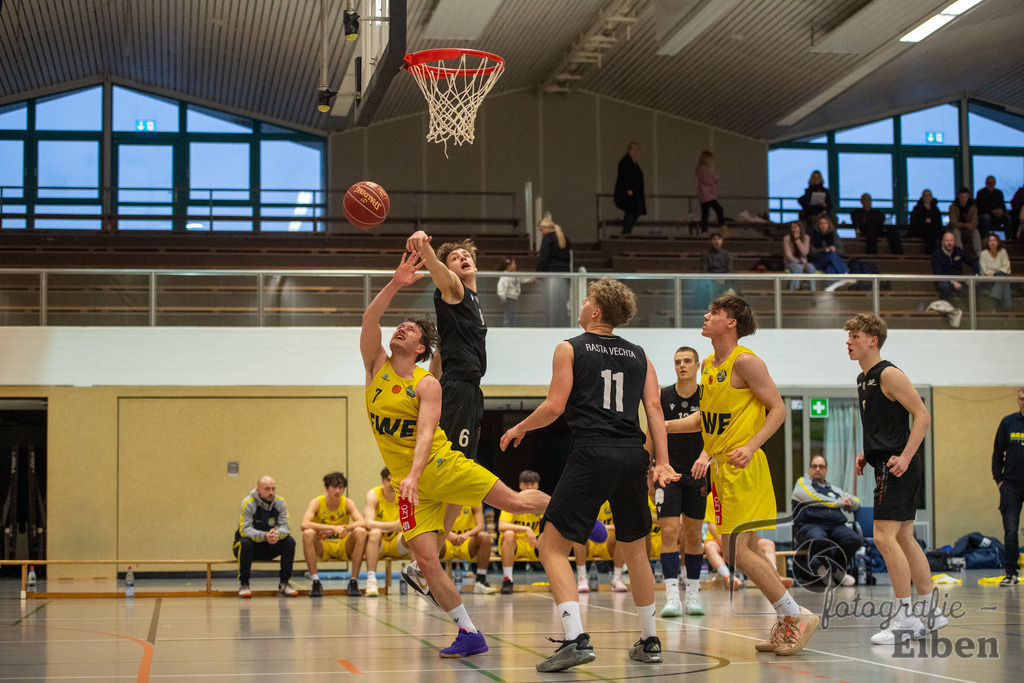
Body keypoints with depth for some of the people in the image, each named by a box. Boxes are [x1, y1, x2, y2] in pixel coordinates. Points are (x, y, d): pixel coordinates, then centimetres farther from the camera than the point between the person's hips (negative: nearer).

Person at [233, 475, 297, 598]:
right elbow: (245, 529, -25)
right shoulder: (248, 503, -17)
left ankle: (284, 584, -12)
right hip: (250, 547, -4)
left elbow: (284, 526, -11)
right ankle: (243, 584, -23)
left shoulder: (280, 503, -4)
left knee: (289, 541, -19)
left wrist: (277, 534, -38)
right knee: (245, 542, -37)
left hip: (268, 549, 4)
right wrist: (265, 536, -44)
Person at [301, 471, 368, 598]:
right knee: (308, 533, -31)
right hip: (322, 547, -1)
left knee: (360, 532, -27)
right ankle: (315, 582, -25)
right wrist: (333, 528, -38)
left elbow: (362, 523, -22)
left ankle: (354, 581, -22)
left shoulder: (348, 503, -5)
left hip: (343, 547, 1)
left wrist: (336, 529, -33)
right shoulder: (316, 502, -10)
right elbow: (304, 525, -28)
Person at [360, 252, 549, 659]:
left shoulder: (427, 385, -7)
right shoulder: (377, 365, 4)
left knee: (516, 502, -5)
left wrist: (414, 475, -36)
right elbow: (369, 319, -13)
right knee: (426, 561, -8)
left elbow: (426, 432, -20)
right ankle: (469, 635, 3)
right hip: (408, 481, 3)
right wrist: (396, 283, -25)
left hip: (442, 466, -3)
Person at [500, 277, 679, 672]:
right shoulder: (638, 355, 17)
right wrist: (662, 462, 2)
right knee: (635, 550, 20)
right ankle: (650, 642, 25)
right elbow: (654, 409, 7)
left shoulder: (570, 349, 4)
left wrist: (519, 428, 14)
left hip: (592, 454, -5)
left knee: (553, 546, 0)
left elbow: (554, 407, -2)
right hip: (632, 455, 5)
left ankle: (576, 639, -16)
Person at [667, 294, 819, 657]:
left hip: (743, 468, -9)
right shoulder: (708, 365, 13)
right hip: (722, 467, 9)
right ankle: (788, 624, 17)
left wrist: (750, 446, -23)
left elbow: (778, 409, -13)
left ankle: (796, 616, -3)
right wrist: (663, 426, 17)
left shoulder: (745, 361, -13)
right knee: (746, 549, 10)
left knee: (737, 552, -12)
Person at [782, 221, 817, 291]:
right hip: (791, 263, -2)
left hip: (803, 263, 2)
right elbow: (788, 255, -9)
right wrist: (798, 262, -21)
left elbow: (805, 252, -10)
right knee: (798, 267, -37)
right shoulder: (786, 239, -5)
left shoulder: (806, 238, 2)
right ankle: (792, 290, -41)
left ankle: (813, 290, -37)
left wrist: (797, 240, -16)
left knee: (810, 266, -32)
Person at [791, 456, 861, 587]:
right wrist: (839, 503, 8)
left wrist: (849, 500, 10)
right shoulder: (802, 483, 17)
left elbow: (856, 502, 35)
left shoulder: (834, 489, 32)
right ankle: (838, 572, -16)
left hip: (835, 526, 5)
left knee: (854, 539, -28)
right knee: (818, 539, -41)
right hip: (809, 525, -5)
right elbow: (814, 498, -2)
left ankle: (822, 566, -14)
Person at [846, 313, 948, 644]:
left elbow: (922, 415, -16)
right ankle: (929, 610, 20)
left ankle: (906, 617, -11)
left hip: (899, 466, -10)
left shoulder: (889, 374, -12)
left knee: (883, 536, -14)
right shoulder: (862, 379, 16)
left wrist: (905, 457, -23)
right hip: (884, 464, 10)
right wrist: (865, 453, 14)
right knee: (904, 538, 13)